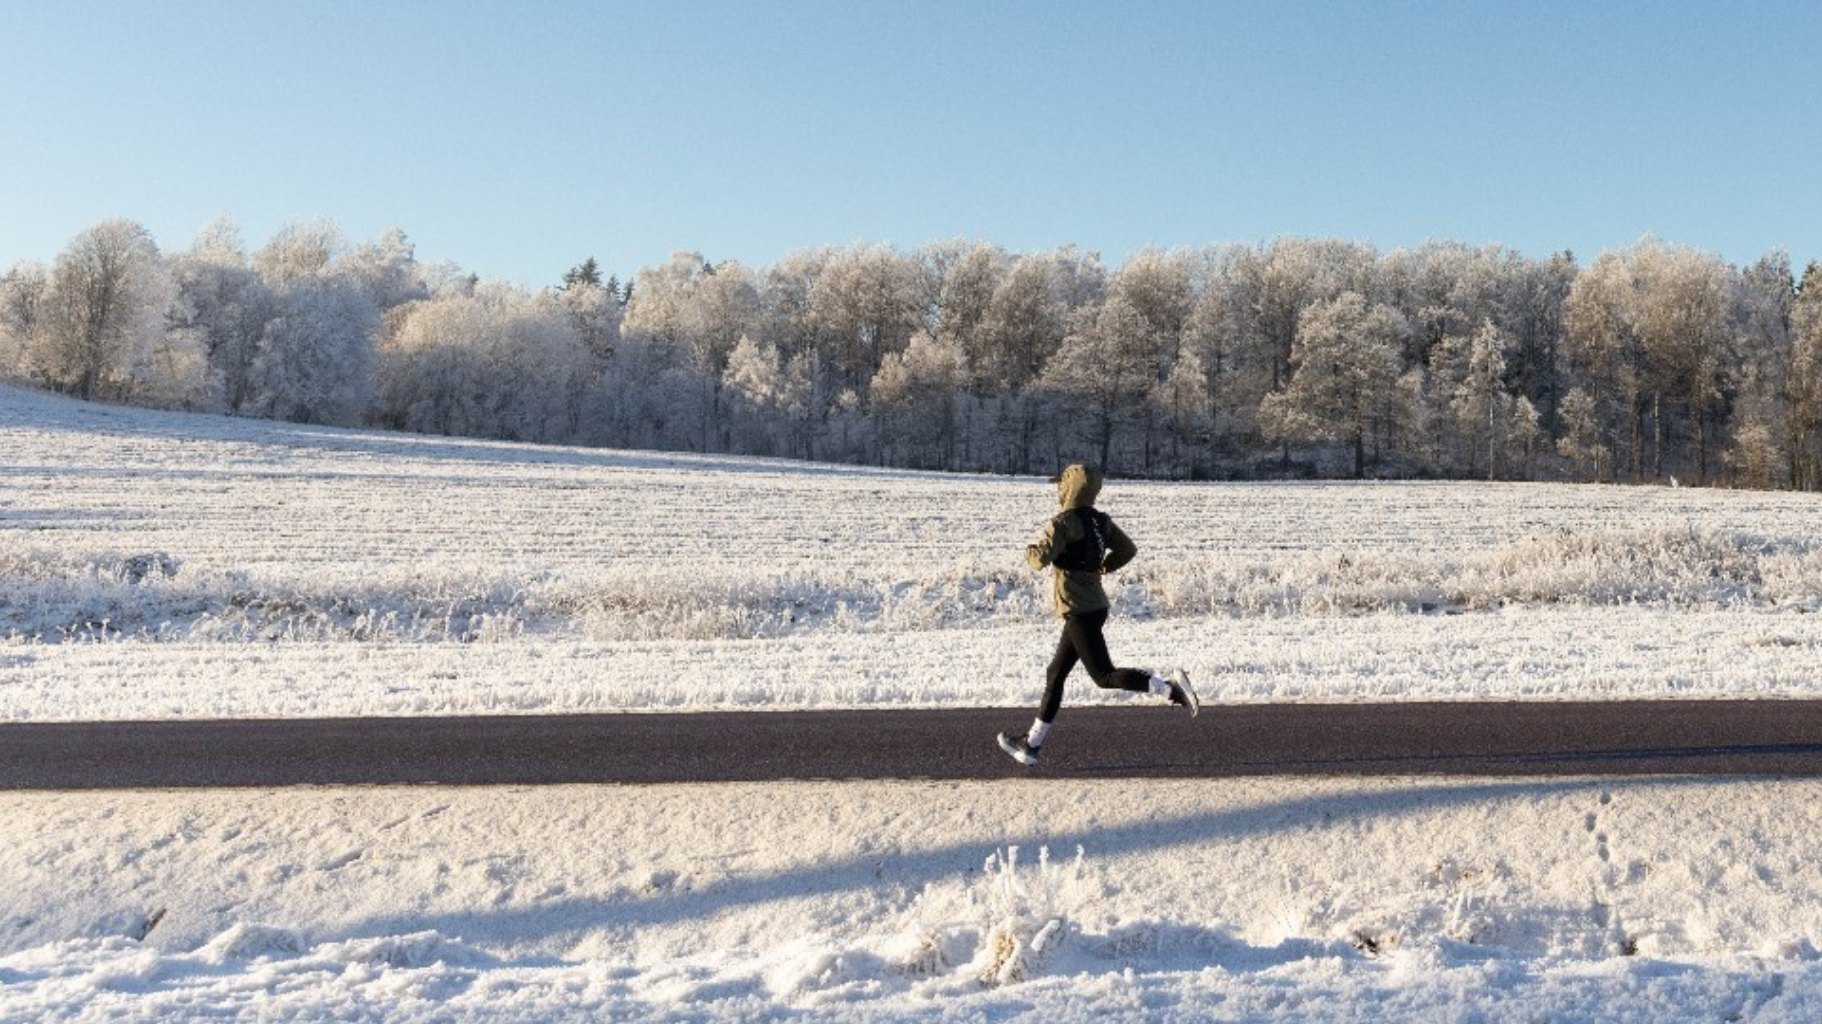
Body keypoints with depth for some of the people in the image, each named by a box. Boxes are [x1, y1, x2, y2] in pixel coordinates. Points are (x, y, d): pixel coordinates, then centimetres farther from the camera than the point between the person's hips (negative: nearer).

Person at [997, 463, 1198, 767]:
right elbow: (1127, 550, 14)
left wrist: (1029, 551, -3)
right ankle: (1030, 744, 17)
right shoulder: (1100, 520, 9)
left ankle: (1170, 686, -15)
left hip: (1079, 612, -9)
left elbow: (1042, 558, -25)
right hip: (1095, 606, 9)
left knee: (1105, 676, -5)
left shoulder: (1064, 523, -15)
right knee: (1055, 674, 12)